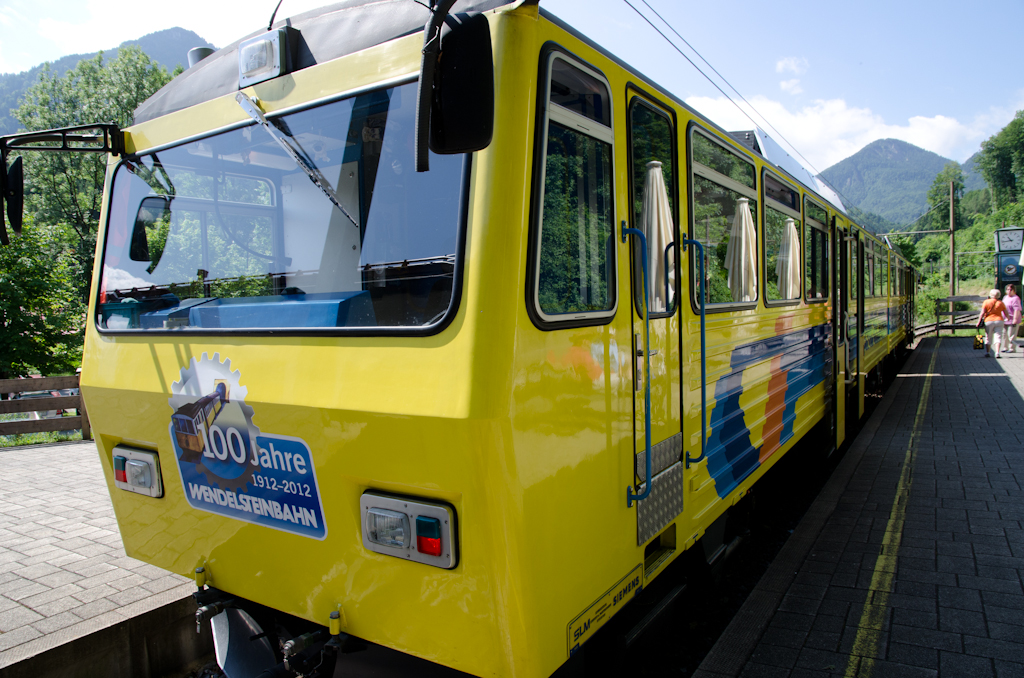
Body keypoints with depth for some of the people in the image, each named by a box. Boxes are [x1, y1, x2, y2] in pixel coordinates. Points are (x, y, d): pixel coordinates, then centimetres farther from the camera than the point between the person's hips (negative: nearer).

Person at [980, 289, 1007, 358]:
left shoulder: (986, 302, -3)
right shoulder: (1000, 303, 3)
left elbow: (982, 313, -8)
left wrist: (978, 322, -5)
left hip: (988, 321, -1)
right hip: (999, 320, 1)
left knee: (988, 338, 10)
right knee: (998, 337, -2)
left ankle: (987, 352, 7)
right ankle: (997, 353, -15)